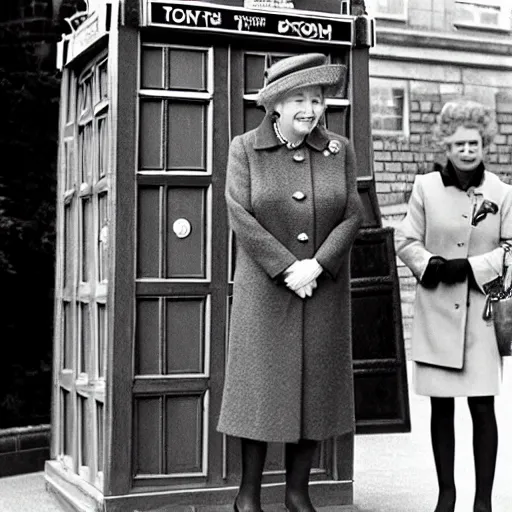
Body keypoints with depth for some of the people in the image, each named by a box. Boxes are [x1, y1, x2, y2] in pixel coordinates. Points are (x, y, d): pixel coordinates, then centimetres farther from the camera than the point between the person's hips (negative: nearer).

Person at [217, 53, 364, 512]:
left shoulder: (340, 150, 5)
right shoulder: (245, 149, 0)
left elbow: (352, 216, 0)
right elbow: (241, 216, -9)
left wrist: (315, 266, -13)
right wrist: (287, 269, -15)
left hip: (324, 291, 3)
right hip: (265, 291, -2)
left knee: (315, 387, 6)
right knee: (261, 386, 2)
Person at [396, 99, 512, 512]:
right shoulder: (426, 187, 1)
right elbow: (406, 242, 5)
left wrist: (471, 267, -11)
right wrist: (432, 266, -13)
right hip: (437, 311, 1)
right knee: (441, 407, 9)